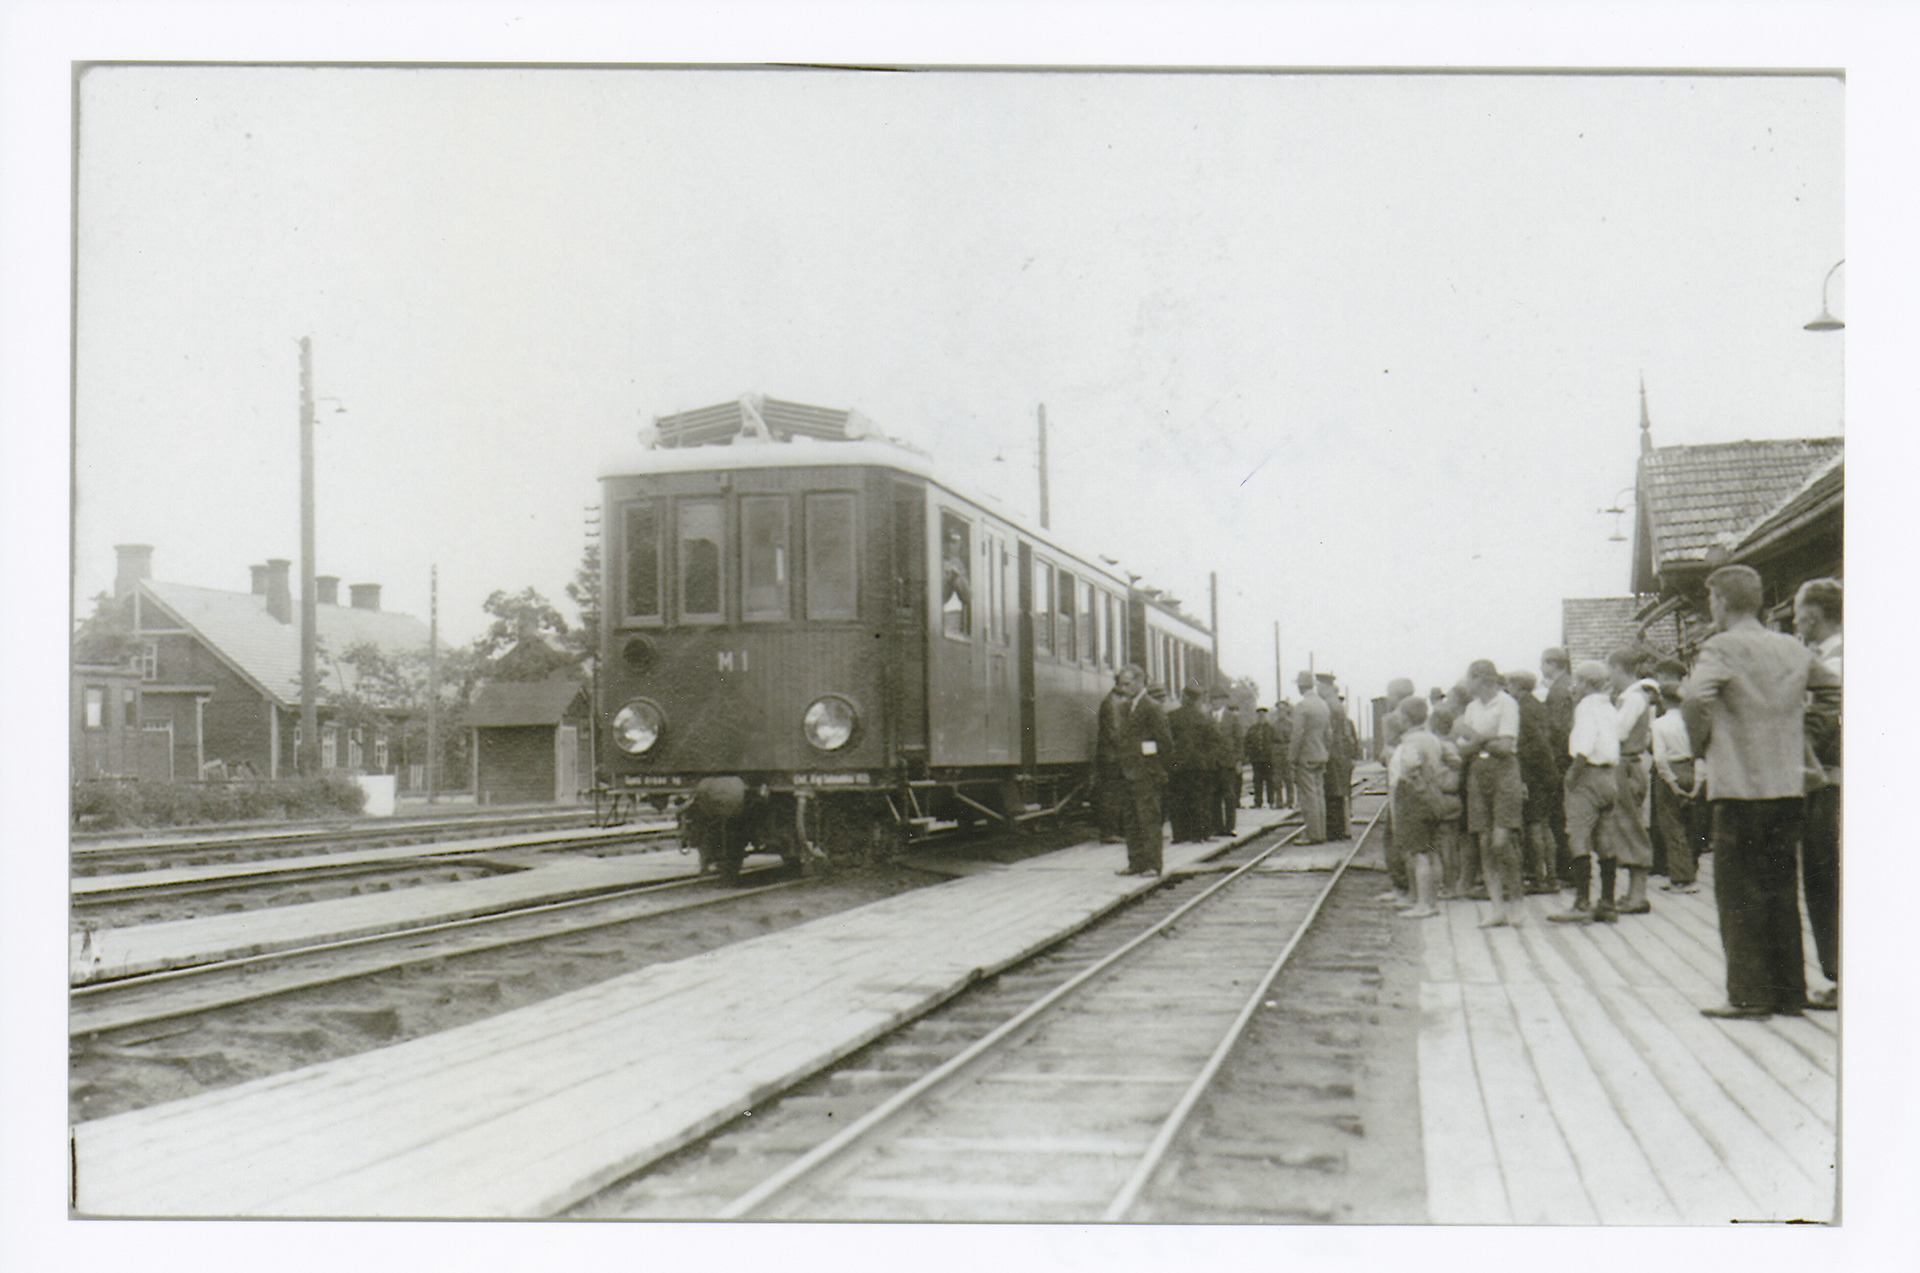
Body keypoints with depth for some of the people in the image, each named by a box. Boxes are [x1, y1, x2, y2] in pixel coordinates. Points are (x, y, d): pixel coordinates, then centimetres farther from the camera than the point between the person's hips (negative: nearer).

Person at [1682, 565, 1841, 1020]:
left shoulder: (1721, 648, -9)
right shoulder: (1793, 649, 10)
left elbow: (1697, 700, -24)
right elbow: (1835, 689, 21)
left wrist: (1701, 744, -7)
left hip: (1739, 788, -6)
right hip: (1790, 789, 6)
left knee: (1740, 894, 1)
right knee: (1782, 891, 13)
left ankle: (1749, 995, 1)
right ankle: (1790, 992, 16)